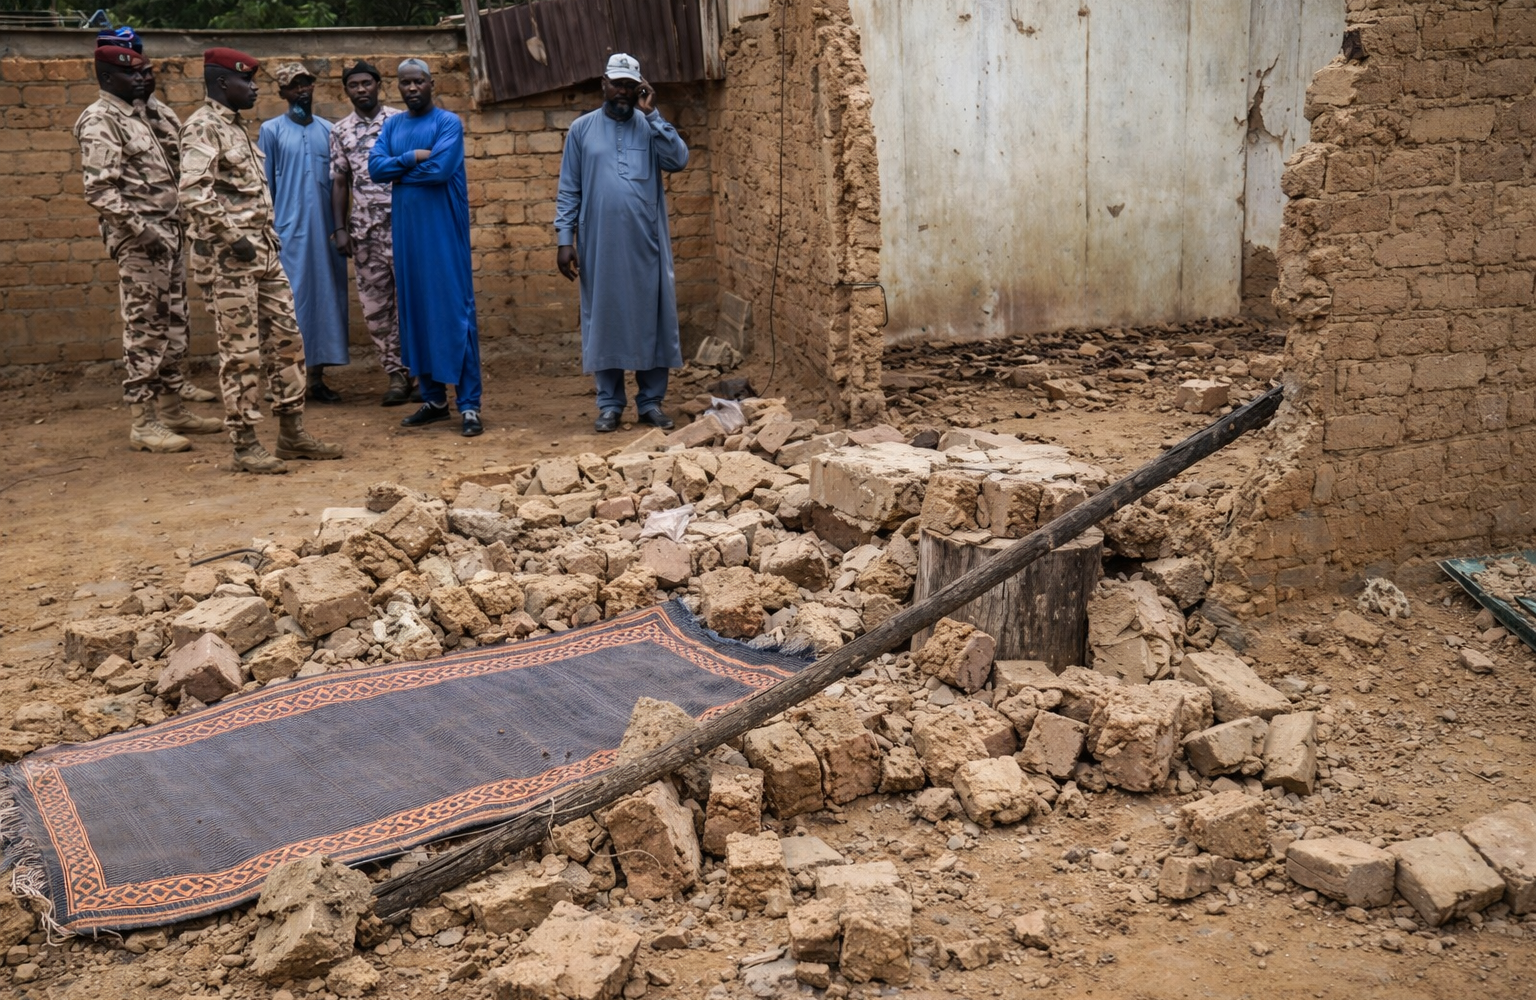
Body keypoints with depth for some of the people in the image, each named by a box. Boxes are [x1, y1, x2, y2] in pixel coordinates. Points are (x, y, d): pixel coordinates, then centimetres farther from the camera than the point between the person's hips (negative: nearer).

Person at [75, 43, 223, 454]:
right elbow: (100, 191, -19)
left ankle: (171, 409, 21)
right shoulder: (100, 120, -11)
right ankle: (142, 423, -1)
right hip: (139, 242, -9)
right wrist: (142, 229, -23)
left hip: (168, 234, 9)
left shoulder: (138, 114, 17)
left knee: (172, 327, 12)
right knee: (143, 330, -6)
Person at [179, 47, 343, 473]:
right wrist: (231, 238, -23)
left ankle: (292, 432, 19)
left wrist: (269, 239, 16)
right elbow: (193, 193, -23)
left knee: (286, 339, 11)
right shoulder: (203, 127, -11)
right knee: (241, 352, -4)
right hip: (228, 259, -9)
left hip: (263, 253, 9)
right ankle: (245, 445, 4)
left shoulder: (236, 126, 18)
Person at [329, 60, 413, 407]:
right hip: (364, 228, 3)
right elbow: (339, 183, 11)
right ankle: (396, 375, 8)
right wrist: (339, 229, 3)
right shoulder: (340, 131, 10)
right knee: (375, 306, 2)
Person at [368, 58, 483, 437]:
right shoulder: (392, 126, 14)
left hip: (444, 229, -6)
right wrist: (413, 157, -12)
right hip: (406, 230, 6)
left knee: (456, 311, -7)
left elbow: (440, 168, -17)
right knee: (415, 311, 8)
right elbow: (375, 167, 0)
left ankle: (469, 404, -5)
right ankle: (433, 398, 18)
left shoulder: (449, 122, -2)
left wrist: (398, 170, -3)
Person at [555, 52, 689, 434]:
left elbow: (678, 159, -12)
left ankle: (651, 401, 12)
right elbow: (568, 191, 5)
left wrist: (651, 114, -11)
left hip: (646, 245, 0)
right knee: (604, 321, 4)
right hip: (600, 245, 0)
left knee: (651, 319, 3)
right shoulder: (582, 129, 7)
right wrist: (565, 239, -4)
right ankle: (609, 404, 12)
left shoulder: (649, 126, 7)